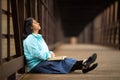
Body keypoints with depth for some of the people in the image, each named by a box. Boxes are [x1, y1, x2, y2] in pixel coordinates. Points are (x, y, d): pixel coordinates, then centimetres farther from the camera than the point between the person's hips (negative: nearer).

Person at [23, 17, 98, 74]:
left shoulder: (38, 37, 21)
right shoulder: (30, 39, -12)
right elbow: (36, 54, -22)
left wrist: (50, 53, 2)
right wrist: (49, 55, -13)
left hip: (42, 61, 9)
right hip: (36, 65, -9)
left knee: (65, 60, -12)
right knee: (63, 62, -24)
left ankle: (83, 66, -27)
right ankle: (83, 64, -33)